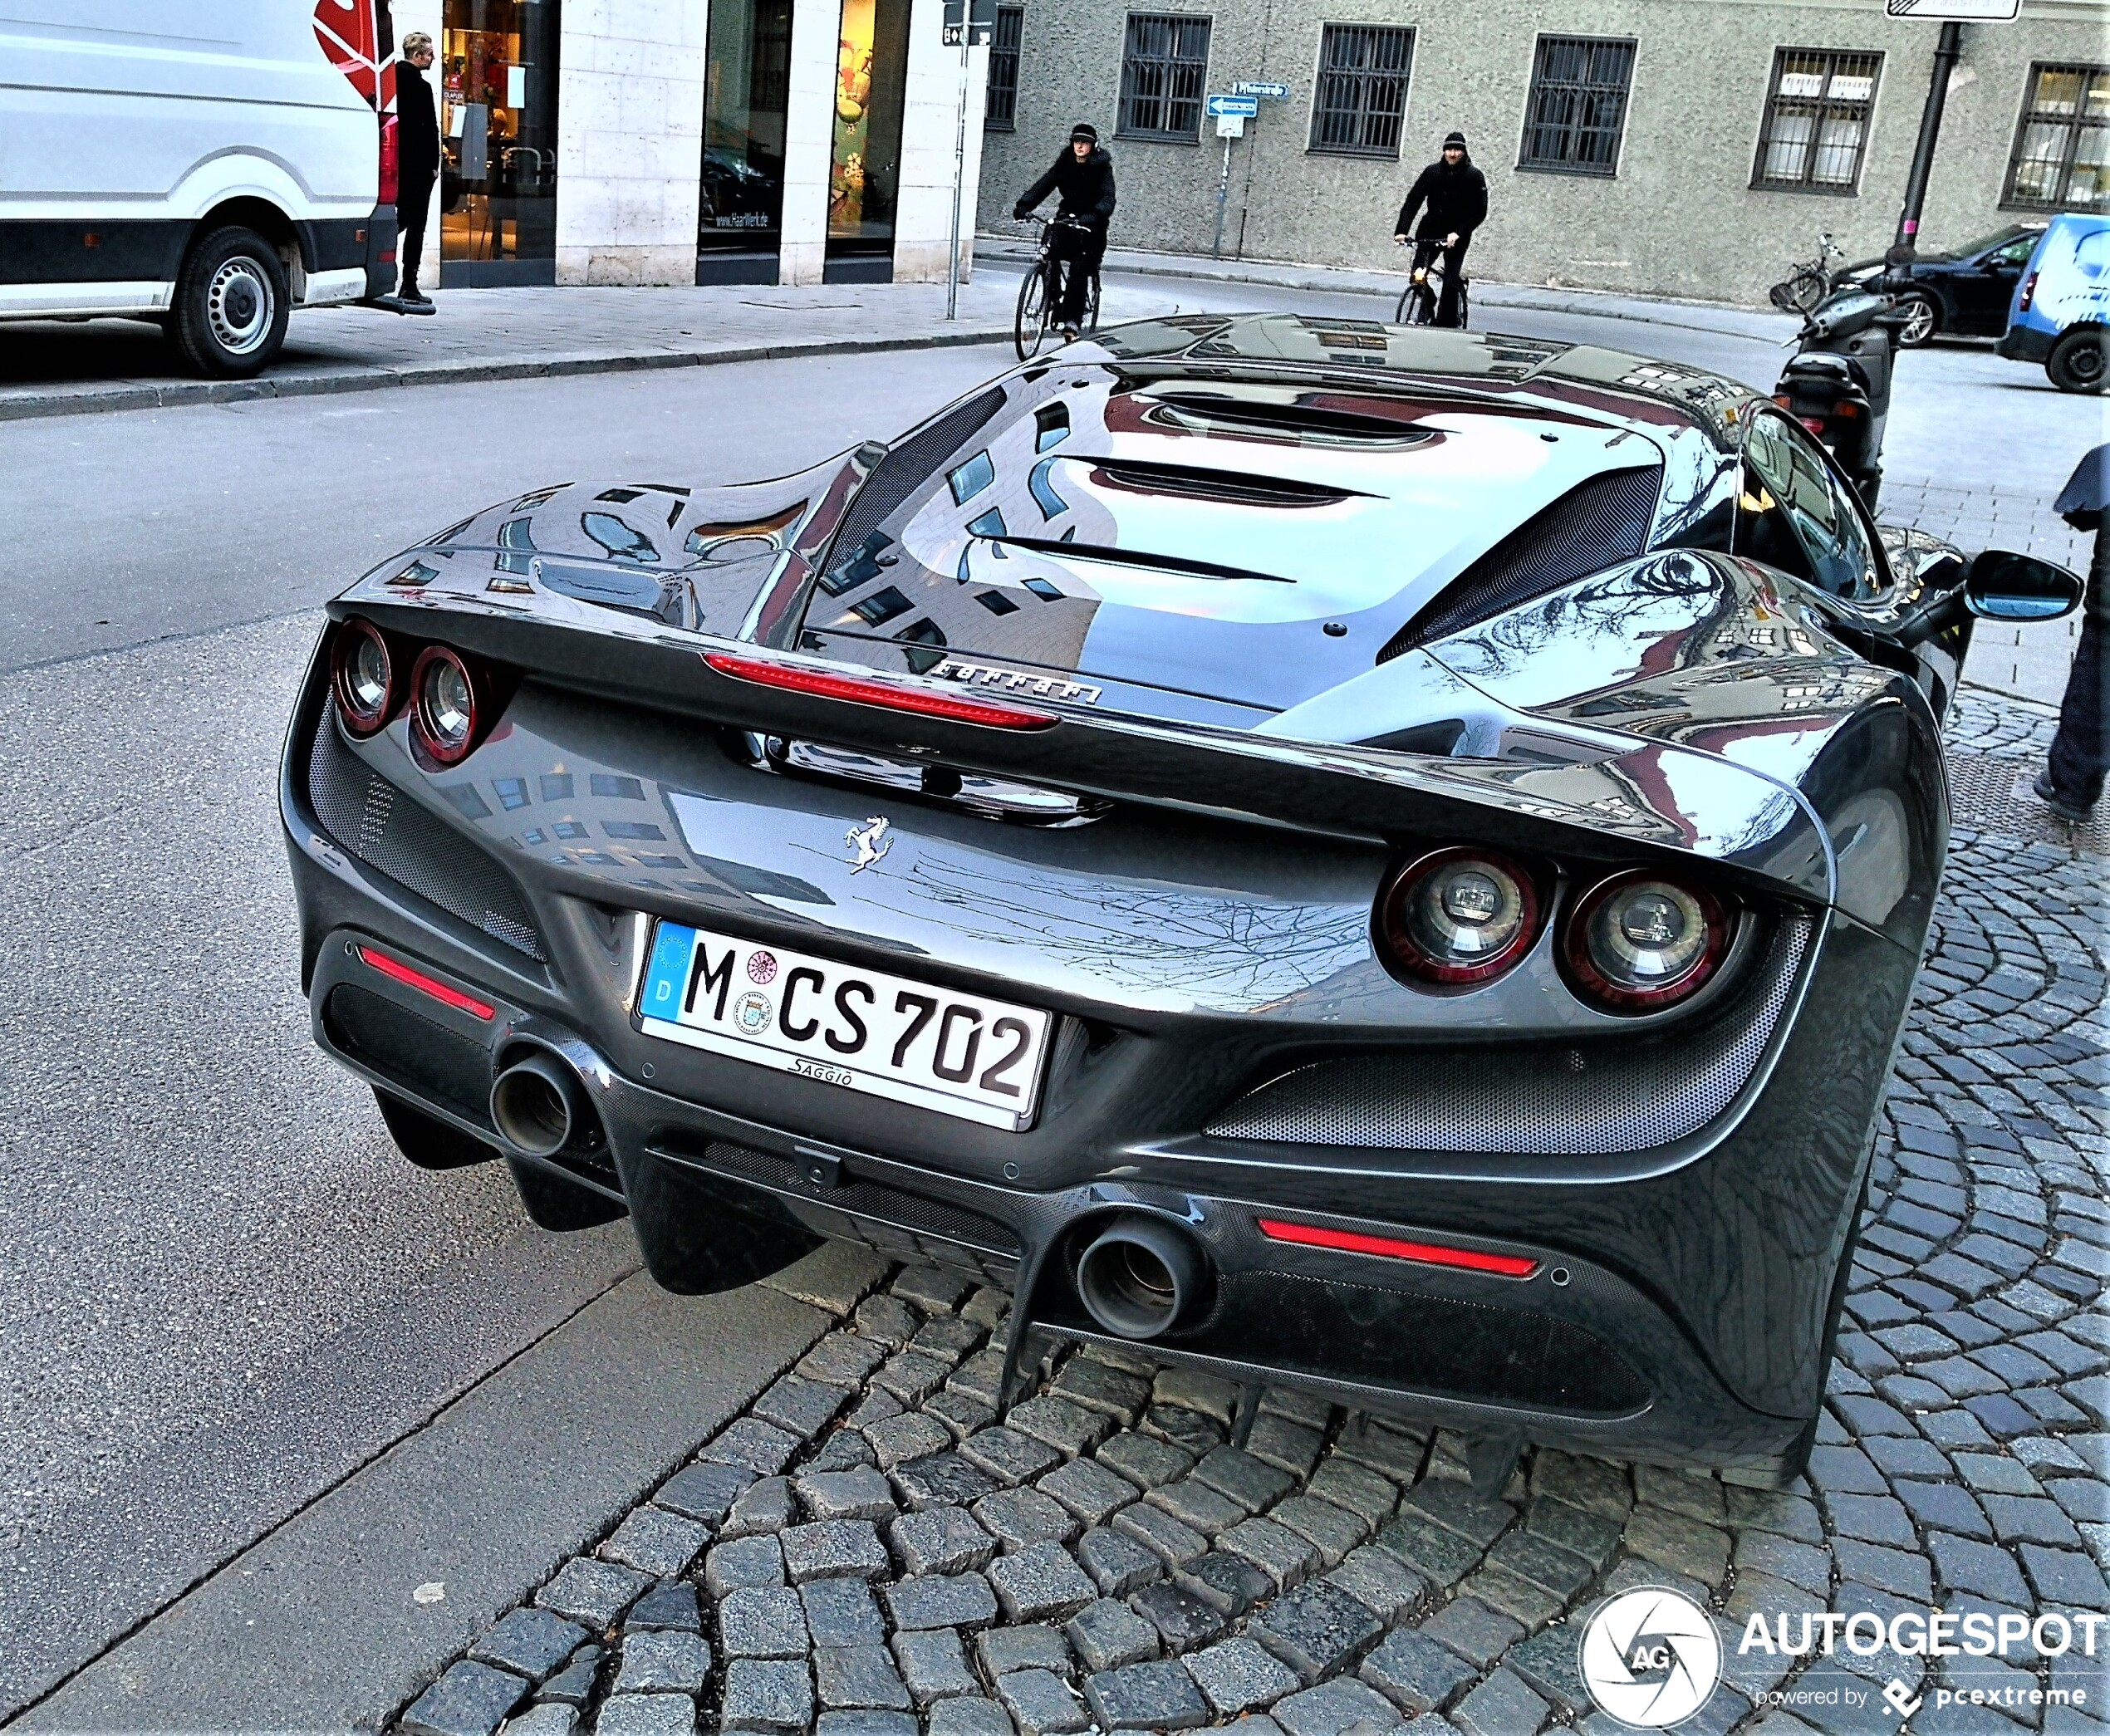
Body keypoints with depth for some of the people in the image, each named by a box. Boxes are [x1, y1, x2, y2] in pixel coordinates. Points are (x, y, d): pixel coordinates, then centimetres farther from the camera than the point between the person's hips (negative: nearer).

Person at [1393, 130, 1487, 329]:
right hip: (1431, 229, 2)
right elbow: (1412, 201, -7)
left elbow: (1479, 212, -11)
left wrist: (1458, 233, -25)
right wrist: (1401, 230, -21)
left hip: (1457, 236, -2)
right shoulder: (1432, 172, -2)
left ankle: (1446, 325, -2)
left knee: (1450, 283, -11)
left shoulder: (1474, 176, -7)